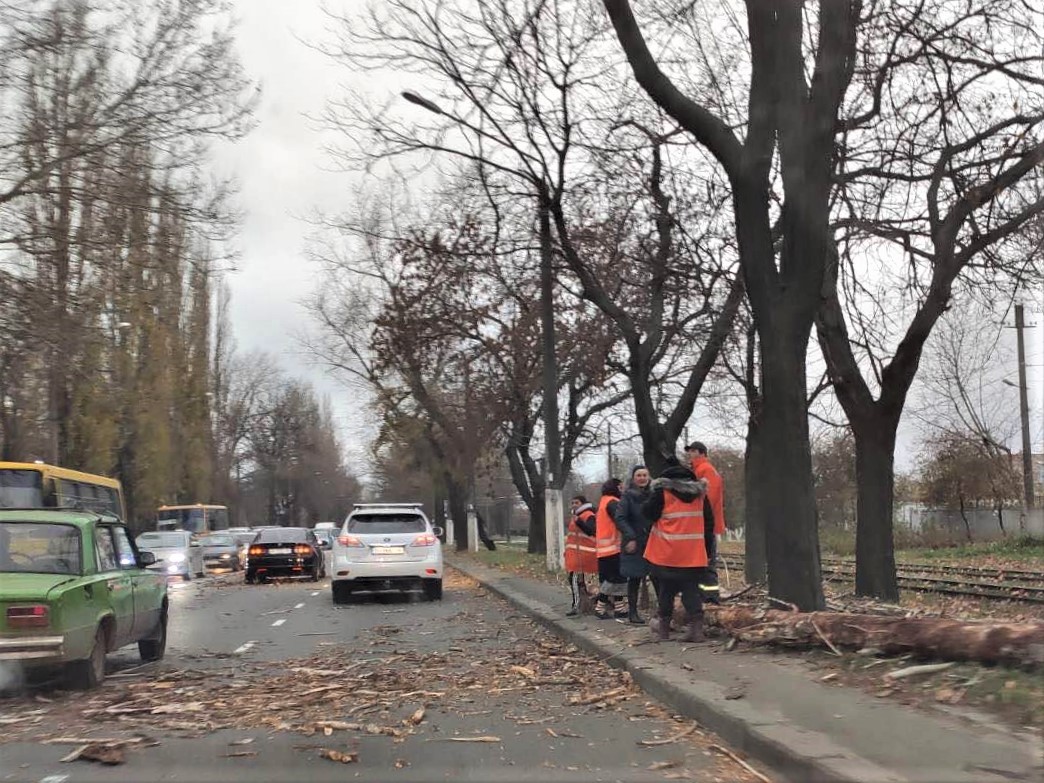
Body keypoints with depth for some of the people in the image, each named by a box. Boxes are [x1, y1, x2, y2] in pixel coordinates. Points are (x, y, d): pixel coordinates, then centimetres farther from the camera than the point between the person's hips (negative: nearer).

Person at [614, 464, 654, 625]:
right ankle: (632, 612, 10)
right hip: (634, 545, -3)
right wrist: (630, 537, -16)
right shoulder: (628, 496, -3)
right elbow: (619, 518, -9)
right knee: (634, 578, 2)